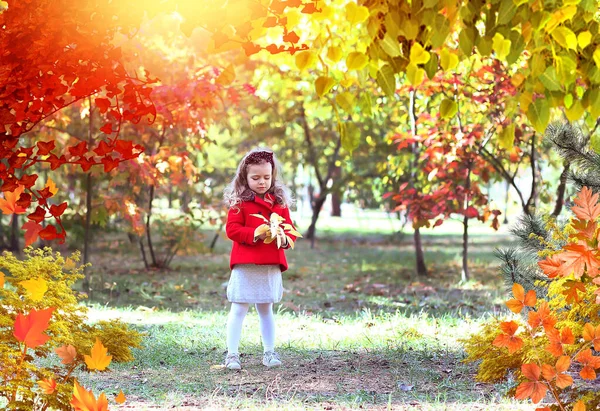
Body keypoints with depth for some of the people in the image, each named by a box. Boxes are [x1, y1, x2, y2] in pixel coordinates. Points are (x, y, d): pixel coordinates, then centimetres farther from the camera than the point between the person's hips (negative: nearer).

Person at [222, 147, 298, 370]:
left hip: (271, 266, 4)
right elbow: (232, 229, -9)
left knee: (266, 309, 15)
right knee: (239, 309, -1)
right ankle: (232, 354, 3)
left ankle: (269, 352, 23)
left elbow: (290, 227, 11)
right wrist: (255, 235, -22)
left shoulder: (279, 201, 10)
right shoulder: (239, 201, -3)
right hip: (245, 265, -4)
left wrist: (285, 239, -12)